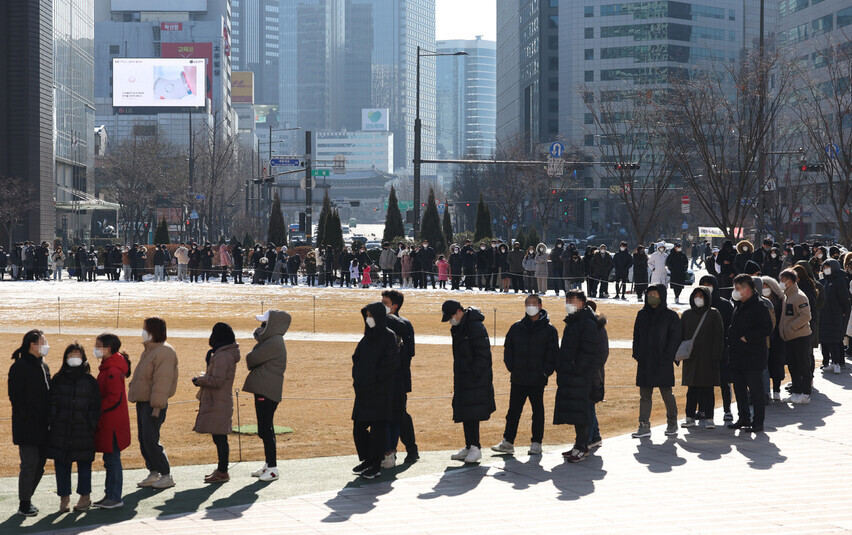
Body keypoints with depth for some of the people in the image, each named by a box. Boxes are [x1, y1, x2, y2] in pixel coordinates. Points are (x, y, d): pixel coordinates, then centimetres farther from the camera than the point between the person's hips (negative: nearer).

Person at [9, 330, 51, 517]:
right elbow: (15, 396, -13)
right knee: (29, 464, -7)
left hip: (42, 425, 8)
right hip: (27, 426, -8)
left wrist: (48, 418, 9)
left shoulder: (43, 366, 15)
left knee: (39, 464, 10)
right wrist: (27, 417, -17)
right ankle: (24, 505, 2)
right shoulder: (20, 367, -9)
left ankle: (26, 499, 22)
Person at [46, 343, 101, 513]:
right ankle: (64, 497, 13)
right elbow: (52, 403, 4)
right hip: (60, 430, 1)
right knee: (61, 464, 4)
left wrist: (92, 425, -4)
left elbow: (95, 406, 4)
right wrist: (52, 423, -4)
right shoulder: (58, 380, 5)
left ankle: (85, 496, 18)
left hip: (83, 431, -1)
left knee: (84, 463, 6)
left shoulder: (90, 381, 3)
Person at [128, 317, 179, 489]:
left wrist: (157, 407, -23)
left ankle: (166, 476, -3)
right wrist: (134, 394, 21)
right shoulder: (148, 351, 16)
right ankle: (153, 473, 20)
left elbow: (162, 381, -21)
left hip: (153, 404, -10)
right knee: (143, 439, 12)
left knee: (151, 440, -11)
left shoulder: (164, 352, -16)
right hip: (142, 401, 10)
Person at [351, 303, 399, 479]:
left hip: (380, 391, -7)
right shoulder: (368, 337, 13)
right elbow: (357, 358, 17)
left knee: (377, 428, -3)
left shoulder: (389, 337, -8)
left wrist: (374, 379, -15)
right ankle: (366, 460, 23)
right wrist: (357, 377, 2)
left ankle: (376, 466, 3)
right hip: (363, 390, 7)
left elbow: (391, 362, -16)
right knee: (359, 426, 9)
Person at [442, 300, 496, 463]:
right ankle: (469, 447, 17)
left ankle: (475, 448, -4)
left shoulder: (476, 327, -16)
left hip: (475, 380, -9)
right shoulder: (457, 328, 14)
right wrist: (458, 376, 16)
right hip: (462, 379, 9)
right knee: (464, 413, 11)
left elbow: (483, 354, -18)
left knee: (471, 414, -9)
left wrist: (474, 373, -19)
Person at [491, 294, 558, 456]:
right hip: (518, 379, 3)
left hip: (538, 380, -3)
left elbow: (553, 352, 0)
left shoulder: (549, 329, 1)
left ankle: (536, 443, 13)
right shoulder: (516, 327, 9)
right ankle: (508, 442, 9)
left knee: (538, 411, 5)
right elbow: (508, 348, 13)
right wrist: (511, 367, 3)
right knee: (513, 410, 5)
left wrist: (546, 371, -7)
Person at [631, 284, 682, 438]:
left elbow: (675, 338, -5)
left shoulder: (671, 316, -3)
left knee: (666, 394, 2)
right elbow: (637, 336, 16)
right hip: (644, 362, 4)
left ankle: (672, 424, 17)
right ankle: (644, 426, 3)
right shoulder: (642, 315, 12)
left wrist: (667, 356, -13)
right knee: (644, 395, 2)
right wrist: (637, 354, 3)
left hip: (663, 362, -4)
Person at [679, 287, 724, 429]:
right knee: (692, 389, 6)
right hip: (691, 357, 3)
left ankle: (708, 418, 2)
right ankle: (690, 418, 11)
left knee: (707, 389, -2)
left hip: (707, 358, -3)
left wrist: (715, 356, -11)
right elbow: (681, 335, 10)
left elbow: (719, 336, -3)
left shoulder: (713, 314, 0)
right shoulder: (687, 314, 10)